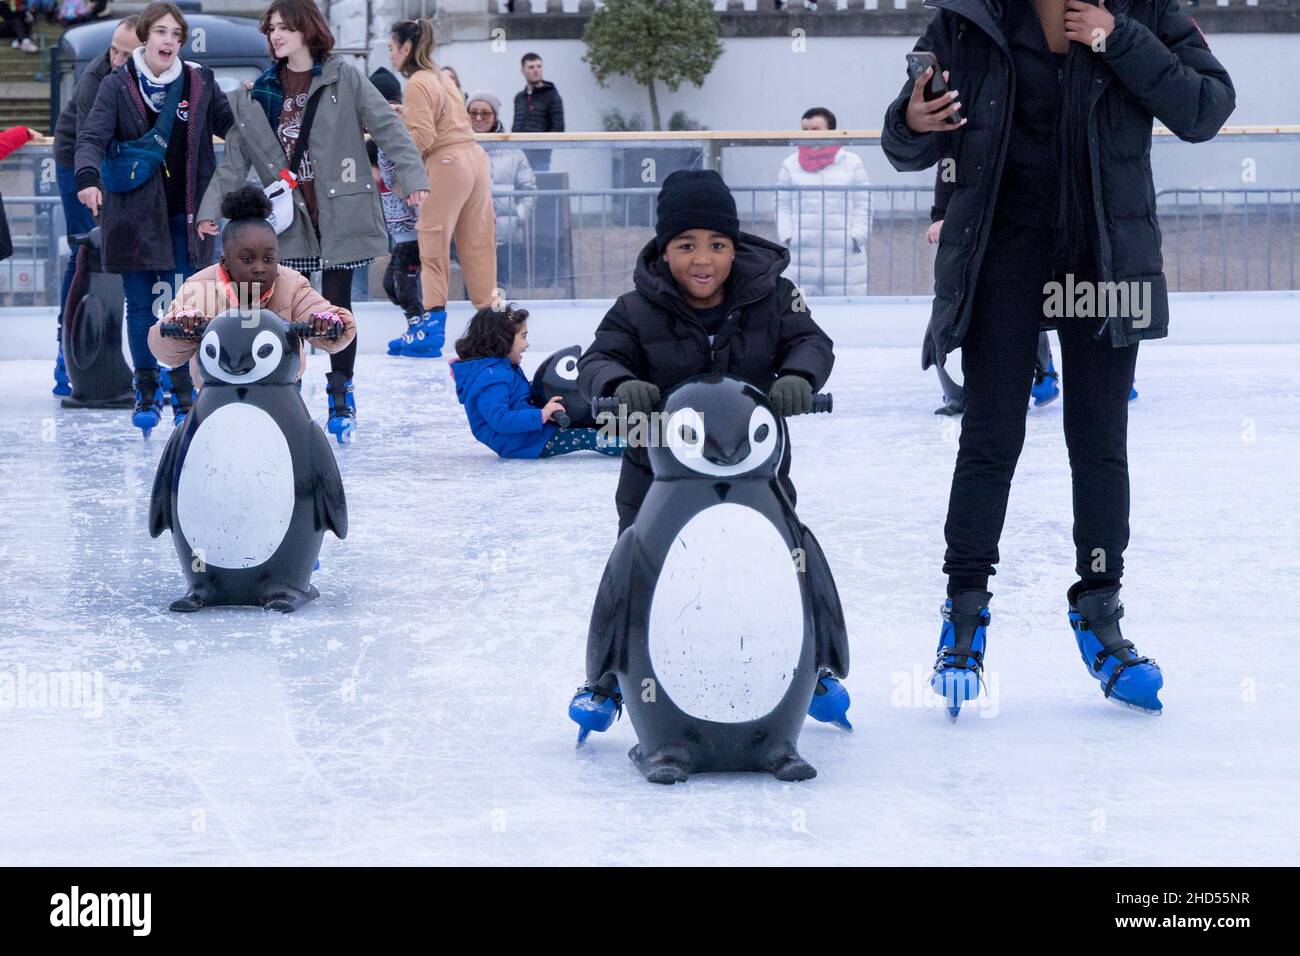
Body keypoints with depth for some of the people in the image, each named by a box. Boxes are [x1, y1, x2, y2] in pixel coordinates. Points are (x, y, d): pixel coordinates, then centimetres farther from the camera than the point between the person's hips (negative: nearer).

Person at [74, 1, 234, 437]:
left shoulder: (200, 82, 5)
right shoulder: (118, 85, -2)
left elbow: (229, 124, 13)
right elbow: (92, 136, -11)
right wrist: (88, 176, -29)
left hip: (186, 213, 1)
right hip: (134, 212, -1)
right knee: (140, 304, 3)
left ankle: (185, 392, 10)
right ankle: (147, 392, 16)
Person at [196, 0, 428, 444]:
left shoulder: (343, 79, -3)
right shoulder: (257, 96, 7)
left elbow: (387, 126, -8)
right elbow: (235, 161, 8)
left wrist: (411, 176, -18)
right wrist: (211, 207, 0)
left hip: (340, 212, -3)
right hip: (289, 216, 3)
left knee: (336, 304, 3)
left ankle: (341, 397, 16)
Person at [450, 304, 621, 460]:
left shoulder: (503, 368, 13)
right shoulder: (491, 378, -23)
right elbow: (500, 419, -33)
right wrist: (541, 415, -33)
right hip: (519, 444, -11)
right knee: (588, 437, -15)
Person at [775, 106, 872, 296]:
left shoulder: (852, 162, 8)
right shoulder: (790, 165, 11)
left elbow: (863, 204, 7)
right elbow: (783, 206, 10)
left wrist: (856, 237, -4)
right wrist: (788, 236, -3)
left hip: (845, 256, 0)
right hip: (803, 257, 1)